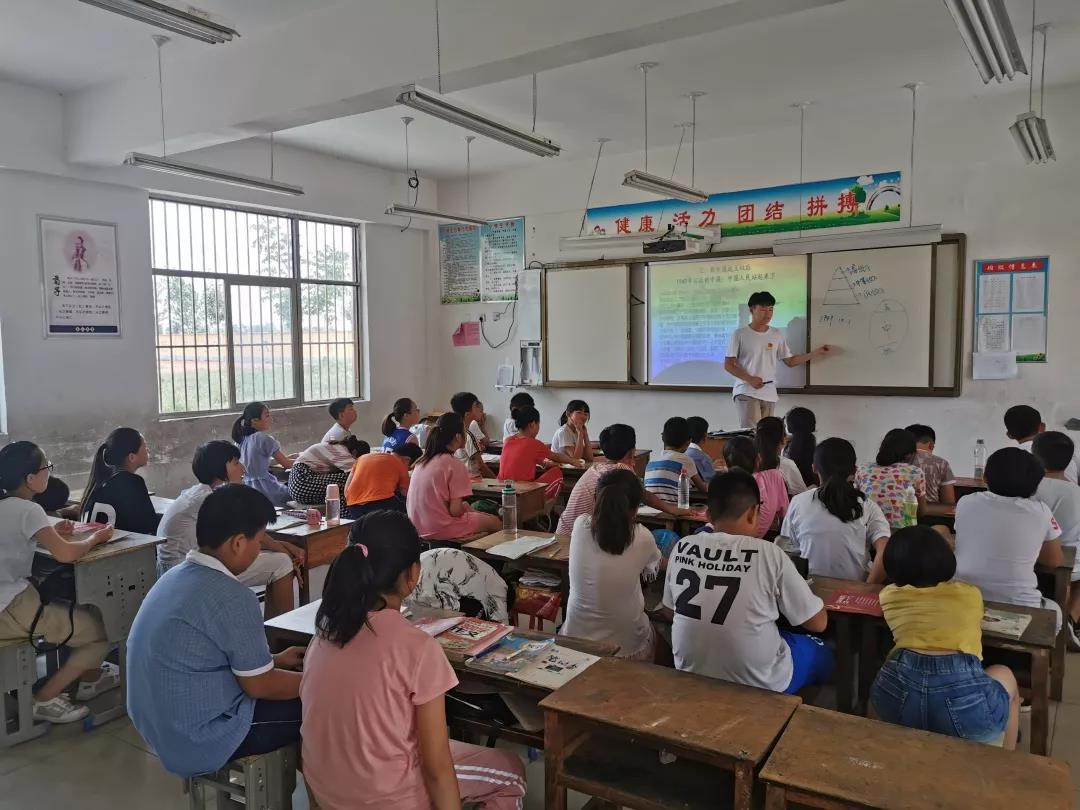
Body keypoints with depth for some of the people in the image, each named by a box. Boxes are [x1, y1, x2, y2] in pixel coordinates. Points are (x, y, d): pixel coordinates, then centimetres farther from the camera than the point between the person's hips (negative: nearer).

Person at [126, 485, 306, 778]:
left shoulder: (175, 577, 2)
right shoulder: (232, 598, -25)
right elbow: (259, 686, -15)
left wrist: (274, 659, 19)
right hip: (197, 743, -9)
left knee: (289, 680, 20)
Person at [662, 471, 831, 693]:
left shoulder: (682, 548, -8)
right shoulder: (769, 554, -19)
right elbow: (818, 623, -9)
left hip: (692, 678, 4)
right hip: (757, 684, -4)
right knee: (821, 652, 25)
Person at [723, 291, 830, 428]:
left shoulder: (777, 334, 10)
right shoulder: (740, 334, -3)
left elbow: (790, 361, 15)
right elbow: (728, 365, -4)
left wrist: (816, 353, 7)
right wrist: (749, 379, -17)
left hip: (769, 395, 5)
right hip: (746, 392, -4)